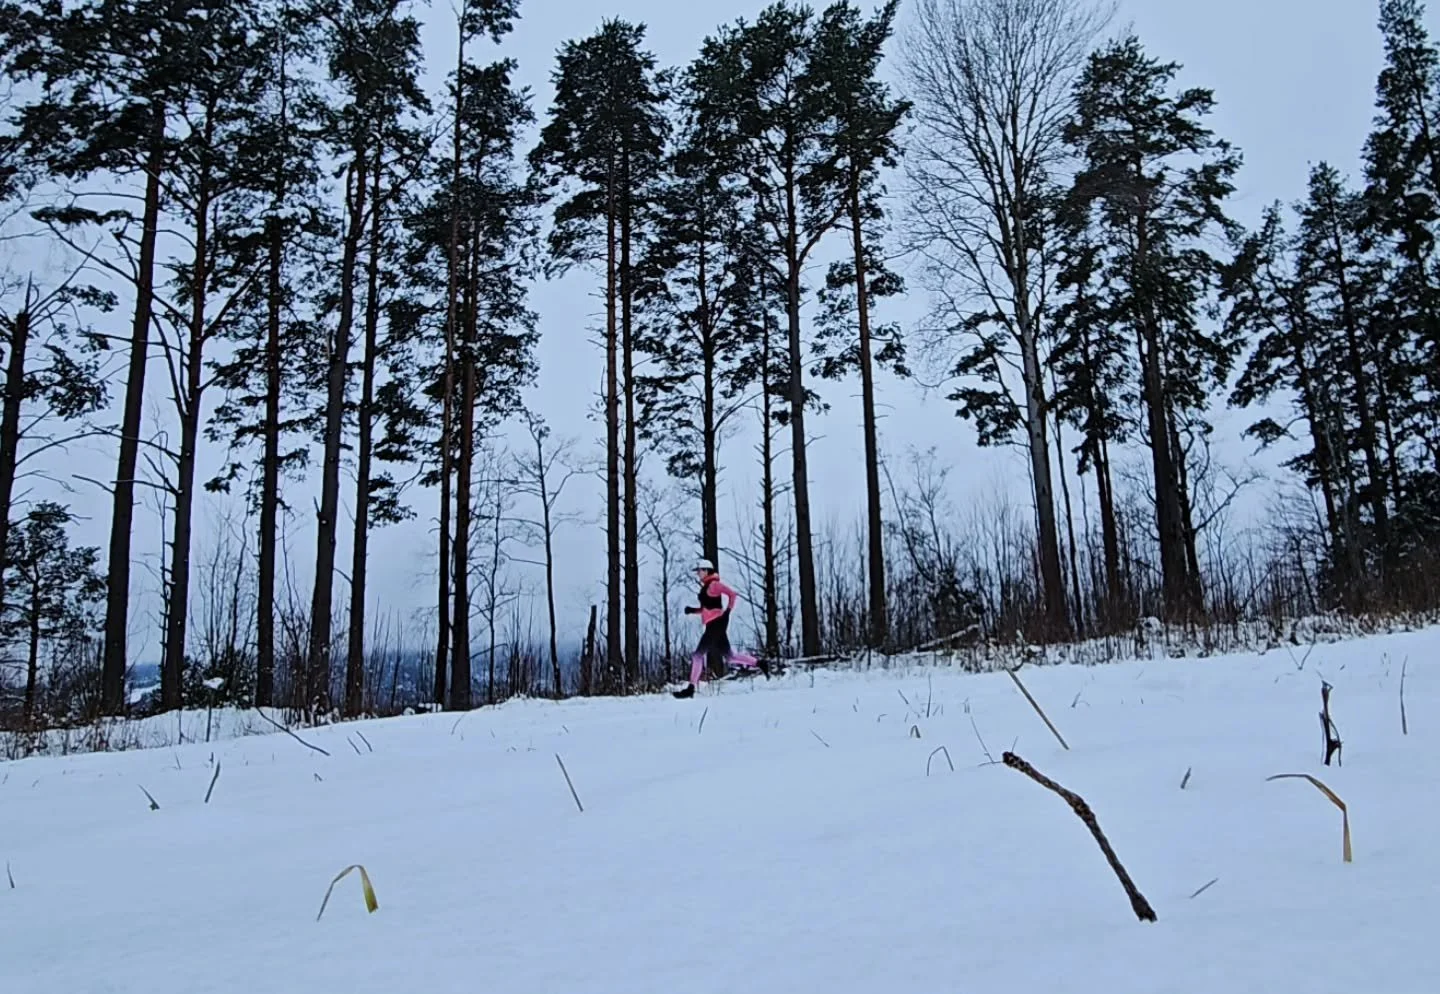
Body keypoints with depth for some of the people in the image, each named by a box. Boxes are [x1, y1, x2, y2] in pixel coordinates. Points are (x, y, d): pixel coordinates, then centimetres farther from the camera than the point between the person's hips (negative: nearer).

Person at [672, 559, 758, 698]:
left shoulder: (713, 584, -9)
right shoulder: (705, 586, 18)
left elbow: (733, 594, -15)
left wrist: (727, 611, -18)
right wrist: (693, 610, 8)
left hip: (716, 623, -10)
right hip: (712, 625, 10)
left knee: (698, 654, -9)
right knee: (728, 655, 11)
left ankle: (691, 688, -8)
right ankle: (758, 664, 16)